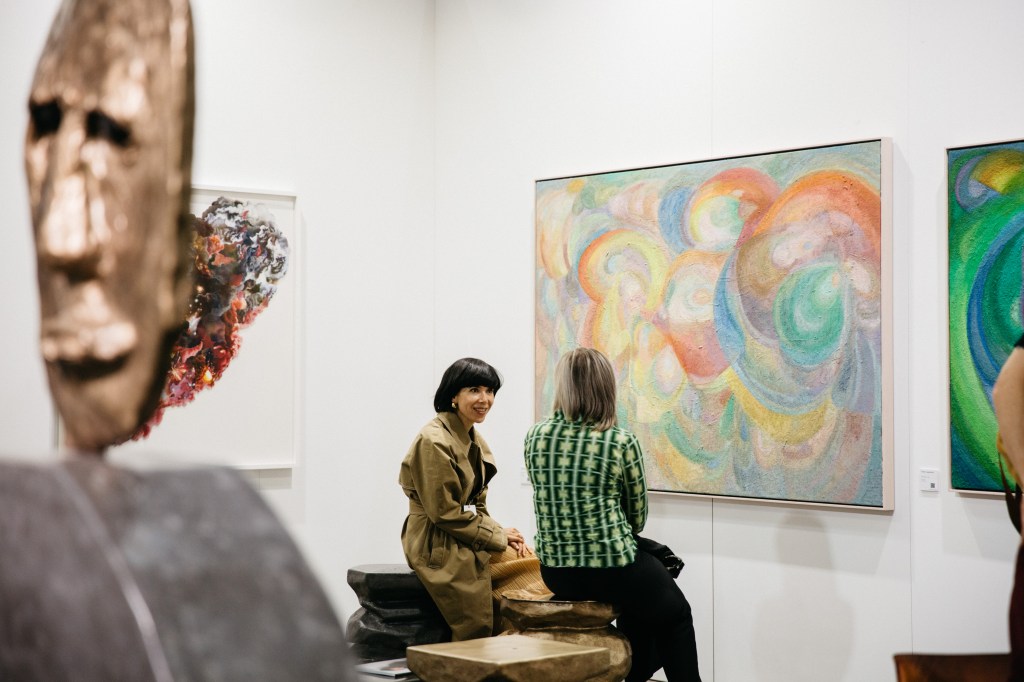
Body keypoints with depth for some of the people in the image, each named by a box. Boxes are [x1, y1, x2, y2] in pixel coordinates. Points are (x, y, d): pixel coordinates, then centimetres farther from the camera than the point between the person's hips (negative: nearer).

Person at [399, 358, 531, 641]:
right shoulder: (434, 441, -17)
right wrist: (498, 535, -11)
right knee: (477, 634, -14)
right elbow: (444, 512, -17)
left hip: (469, 543, 9)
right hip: (440, 548, -9)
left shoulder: (474, 440, 13)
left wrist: (505, 536, -2)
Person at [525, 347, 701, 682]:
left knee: (640, 590, 34)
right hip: (610, 569, -5)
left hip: (555, 573, 5)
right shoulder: (622, 442, -11)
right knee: (675, 613, 24)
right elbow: (637, 518, 0)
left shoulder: (534, 437, 0)